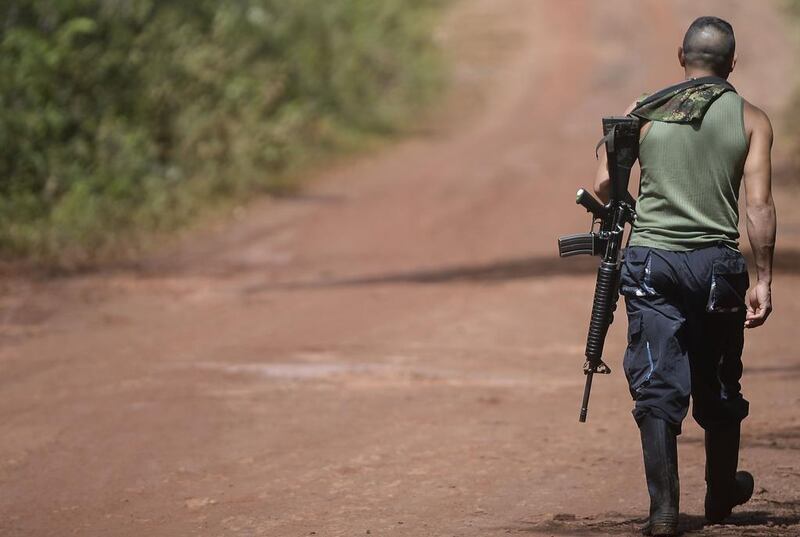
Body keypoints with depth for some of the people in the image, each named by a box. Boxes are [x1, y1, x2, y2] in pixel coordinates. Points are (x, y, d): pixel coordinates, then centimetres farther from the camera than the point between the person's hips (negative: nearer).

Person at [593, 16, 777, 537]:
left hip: (651, 260, 0)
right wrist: (763, 279, -2)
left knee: (658, 387, 0)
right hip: (717, 262, 0)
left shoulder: (643, 112, 4)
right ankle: (722, 495, 33)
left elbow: (604, 186, 0)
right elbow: (760, 204, -5)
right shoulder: (751, 119, 2)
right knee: (719, 387, 16)